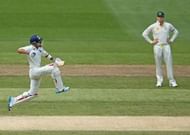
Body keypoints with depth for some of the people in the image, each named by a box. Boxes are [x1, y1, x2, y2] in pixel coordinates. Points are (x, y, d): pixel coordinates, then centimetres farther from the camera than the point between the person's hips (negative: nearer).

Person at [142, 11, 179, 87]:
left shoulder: (168, 25, 6)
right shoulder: (153, 26, 0)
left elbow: (176, 32, 21)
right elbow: (144, 34, 6)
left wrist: (171, 40, 9)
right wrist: (151, 42, 0)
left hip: (166, 46, 1)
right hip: (157, 46, -1)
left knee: (169, 63, -3)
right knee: (158, 64, 3)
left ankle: (172, 81, -1)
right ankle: (159, 81, 10)